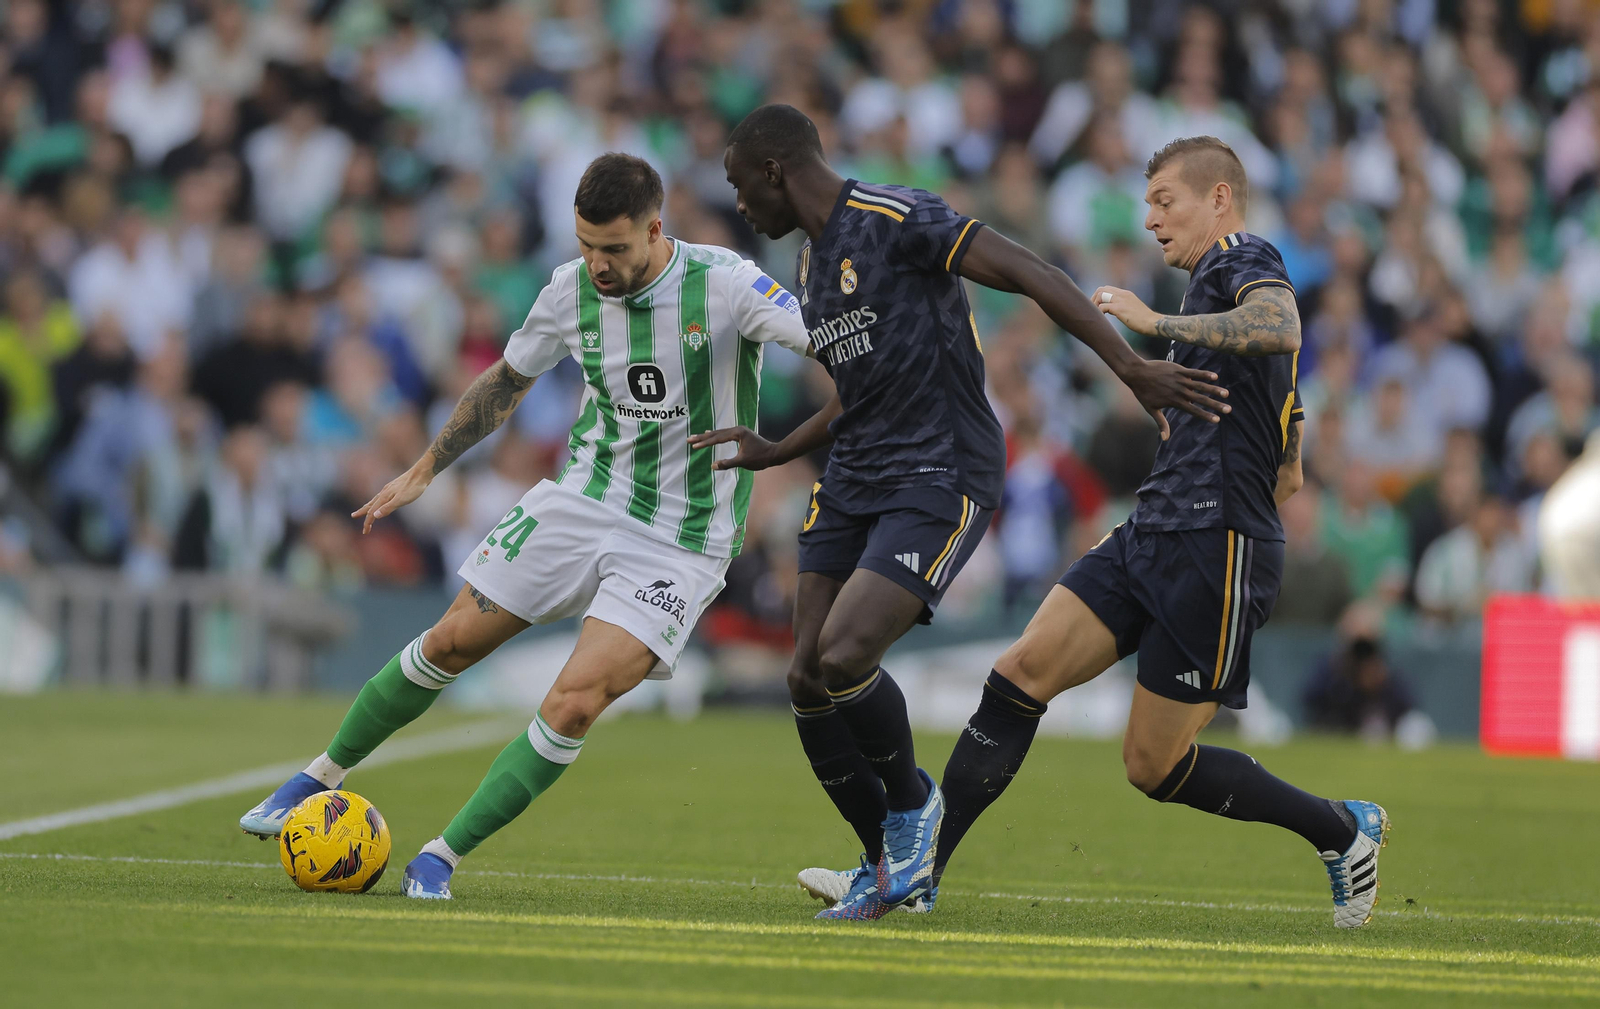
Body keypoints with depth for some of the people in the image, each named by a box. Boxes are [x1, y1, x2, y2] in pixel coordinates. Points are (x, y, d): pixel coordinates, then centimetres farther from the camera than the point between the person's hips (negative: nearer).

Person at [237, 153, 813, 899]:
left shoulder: (724, 285, -18)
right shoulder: (571, 289, -3)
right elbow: (507, 381, 15)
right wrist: (424, 471, 19)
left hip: (679, 543, -4)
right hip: (580, 499, 4)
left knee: (574, 704, -18)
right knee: (452, 642, 5)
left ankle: (440, 859, -6)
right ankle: (323, 777, 29)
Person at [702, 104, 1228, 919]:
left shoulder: (897, 221, -11)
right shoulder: (813, 266, 18)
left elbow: (1030, 276, -18)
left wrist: (1131, 367, -25)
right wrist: (776, 454, 25)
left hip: (940, 482, -9)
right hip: (852, 484, 9)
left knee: (844, 660, -23)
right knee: (807, 681, -1)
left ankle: (911, 799, 5)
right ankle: (886, 866, 15)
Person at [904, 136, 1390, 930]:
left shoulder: (1245, 266, -4)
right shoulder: (1219, 287, 24)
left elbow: (1279, 329, -32)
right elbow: (1286, 476, 28)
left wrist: (1156, 323, -29)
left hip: (1213, 552, -9)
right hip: (1150, 536, 9)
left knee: (1153, 767, -3)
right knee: (1019, 675, -5)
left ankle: (1343, 829, 14)